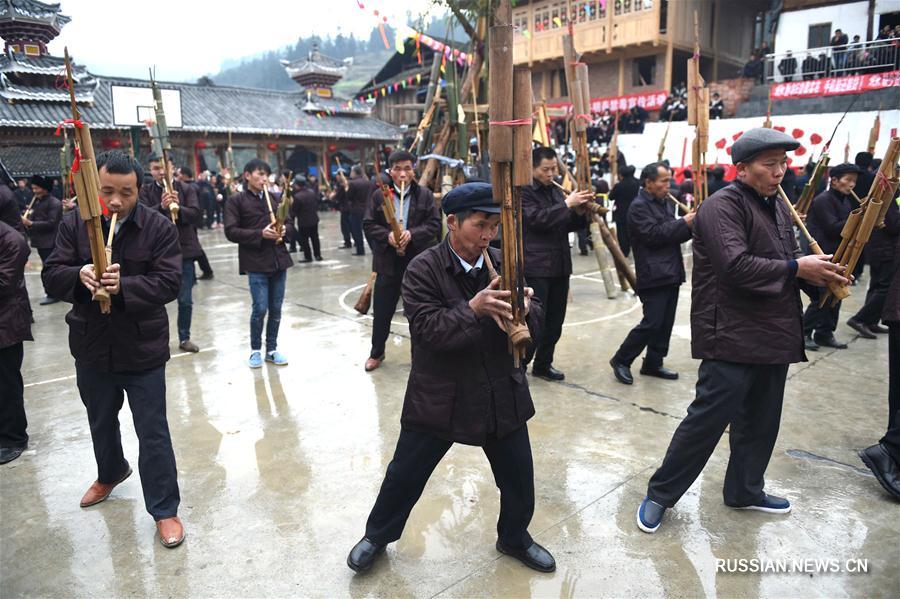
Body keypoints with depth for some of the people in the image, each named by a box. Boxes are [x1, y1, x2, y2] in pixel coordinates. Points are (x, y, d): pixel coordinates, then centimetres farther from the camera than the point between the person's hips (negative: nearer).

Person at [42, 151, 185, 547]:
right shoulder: (75, 224, -2)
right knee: (101, 422, 26)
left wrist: (124, 286, -32)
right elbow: (51, 274, -5)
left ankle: (164, 509, 18)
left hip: (142, 348, -4)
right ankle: (110, 473, 55)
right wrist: (79, 275, -27)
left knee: (153, 433, 3)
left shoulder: (159, 227, -11)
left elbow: (169, 282, -16)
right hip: (91, 347, 4)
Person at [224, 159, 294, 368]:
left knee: (276, 308, 8)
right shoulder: (236, 200, -1)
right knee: (260, 308, -5)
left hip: (279, 260, 4)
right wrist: (260, 234, -19)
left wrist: (284, 230, -8)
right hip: (256, 263, -4)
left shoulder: (275, 198, 13)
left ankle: (272, 349, 22)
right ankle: (255, 350, 16)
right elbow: (231, 232, -9)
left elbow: (290, 225, 15)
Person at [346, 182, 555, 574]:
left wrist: (525, 310, -25)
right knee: (405, 474, 13)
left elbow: (535, 320, -2)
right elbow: (428, 328, -24)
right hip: (438, 397, -3)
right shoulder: (423, 270, -14)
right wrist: (473, 309, -35)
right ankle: (377, 536, 39)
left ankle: (514, 538, 44)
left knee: (519, 477, 15)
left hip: (502, 395, 4)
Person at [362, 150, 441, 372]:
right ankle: (377, 352, 28)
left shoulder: (425, 195, 0)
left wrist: (411, 233, -20)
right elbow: (368, 224, 0)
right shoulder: (378, 195, 2)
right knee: (382, 309, 10)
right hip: (388, 261, 1)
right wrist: (387, 235, -17)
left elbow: (434, 224, -5)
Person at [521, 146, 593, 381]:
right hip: (535, 267, -7)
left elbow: (569, 226, 19)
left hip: (560, 265, 8)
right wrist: (567, 204, -19)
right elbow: (537, 219, -20)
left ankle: (543, 365, 25)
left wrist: (580, 212, 0)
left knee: (555, 321, 12)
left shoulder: (555, 191, 16)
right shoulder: (523, 192, -6)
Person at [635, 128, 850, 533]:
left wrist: (820, 272, -1)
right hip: (732, 336, -9)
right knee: (708, 420, -4)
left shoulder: (777, 205, 16)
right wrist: (796, 269, -17)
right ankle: (660, 494, 11)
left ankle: (745, 490, 36)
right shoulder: (723, 206, -13)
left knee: (761, 422, 18)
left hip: (773, 334, 9)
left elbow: (787, 258, 19)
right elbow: (736, 266, -25)